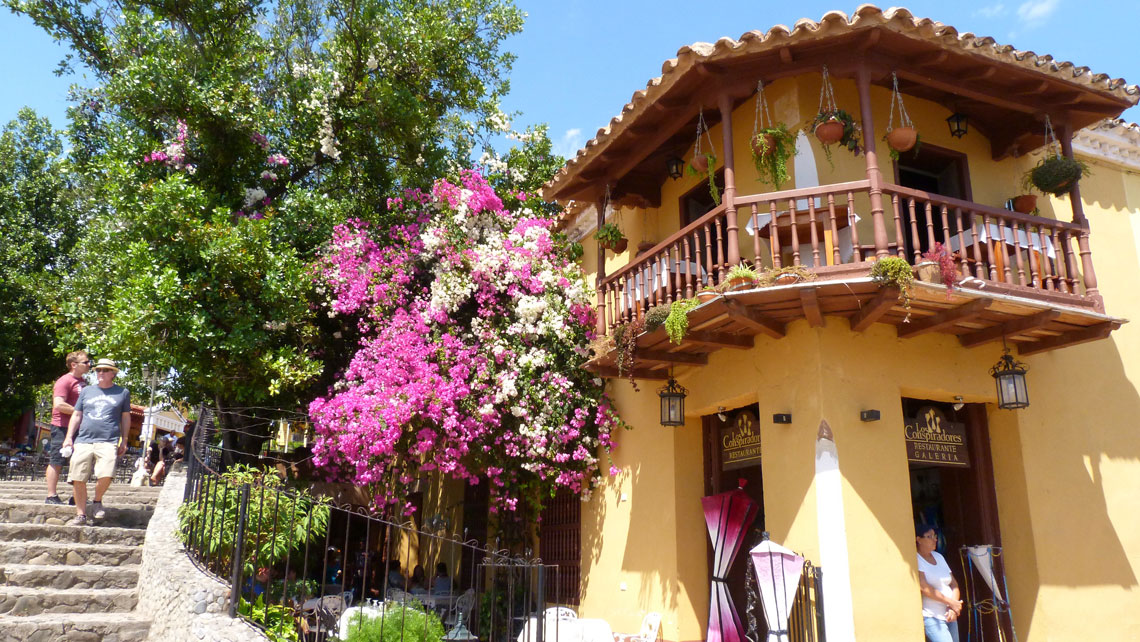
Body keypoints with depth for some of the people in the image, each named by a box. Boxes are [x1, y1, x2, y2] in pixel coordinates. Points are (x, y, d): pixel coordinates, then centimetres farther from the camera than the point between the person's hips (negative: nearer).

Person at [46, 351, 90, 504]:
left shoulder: (82, 381, 16)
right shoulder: (64, 381, -11)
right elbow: (59, 405, -22)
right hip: (62, 427, -9)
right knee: (57, 462, -1)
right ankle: (51, 496, 4)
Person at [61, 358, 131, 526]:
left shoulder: (123, 393, 11)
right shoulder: (86, 391, 17)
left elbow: (125, 417, 15)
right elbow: (76, 416, 18)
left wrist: (124, 440, 11)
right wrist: (69, 437, 9)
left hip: (108, 441, -3)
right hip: (83, 441, 3)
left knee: (106, 475, -22)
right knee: (78, 479, -2)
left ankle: (97, 501, 7)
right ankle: (81, 515, 11)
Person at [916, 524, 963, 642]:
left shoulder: (939, 557, 14)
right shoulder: (916, 560, -8)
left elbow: (954, 584, 13)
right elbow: (924, 587, -17)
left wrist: (954, 608, -4)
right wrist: (950, 602, -13)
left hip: (949, 615, 7)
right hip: (931, 617, -7)